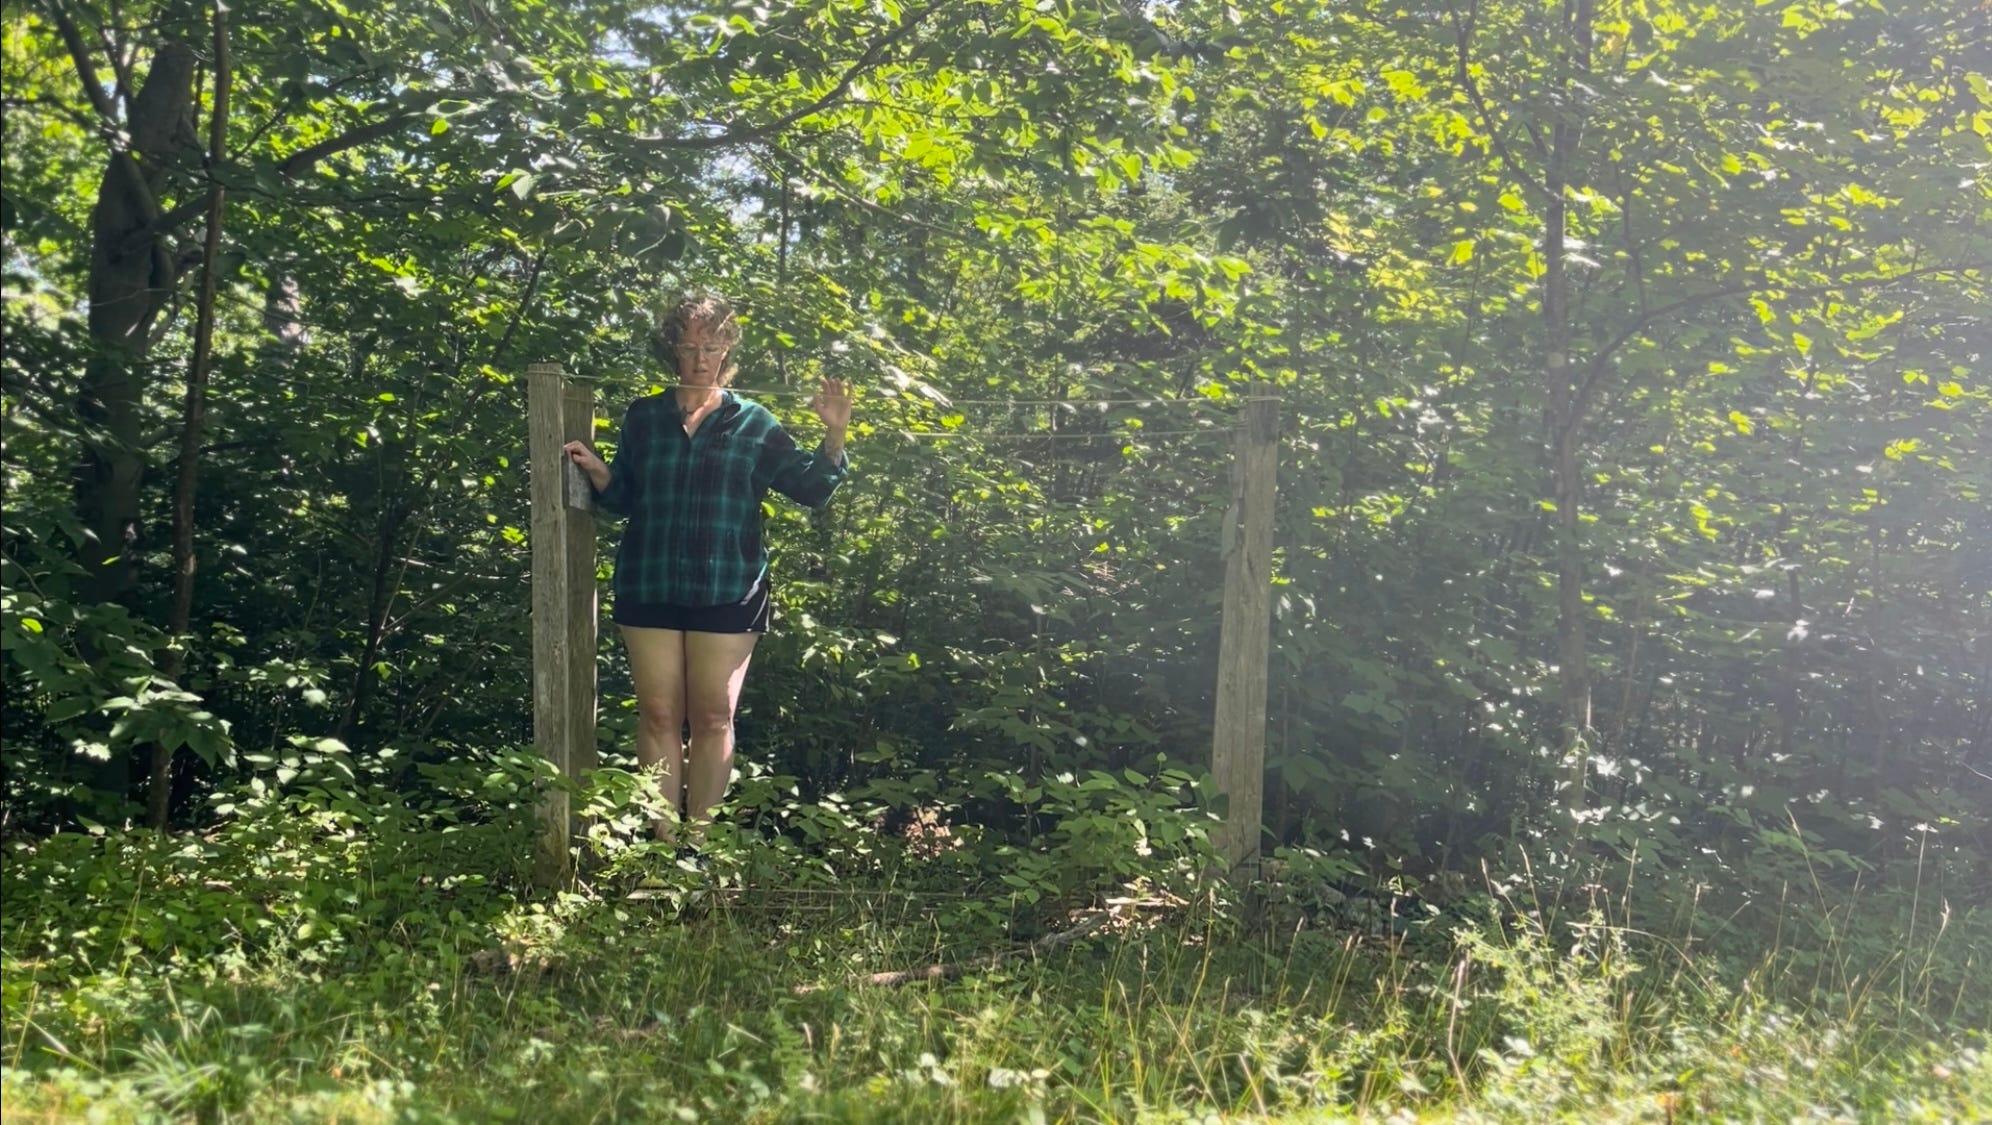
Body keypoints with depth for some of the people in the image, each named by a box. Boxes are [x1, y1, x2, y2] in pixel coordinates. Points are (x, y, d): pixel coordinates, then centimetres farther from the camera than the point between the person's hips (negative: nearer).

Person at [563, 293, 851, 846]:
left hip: (727, 593, -1)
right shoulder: (644, 417, 10)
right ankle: (663, 841, 10)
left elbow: (811, 488, 3)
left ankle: (697, 843, 11)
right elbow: (623, 498, 15)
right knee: (659, 716, 3)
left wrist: (834, 437, -12)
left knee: (714, 718, 2)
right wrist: (598, 473, -4)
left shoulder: (753, 423, 5)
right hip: (650, 589, 2)